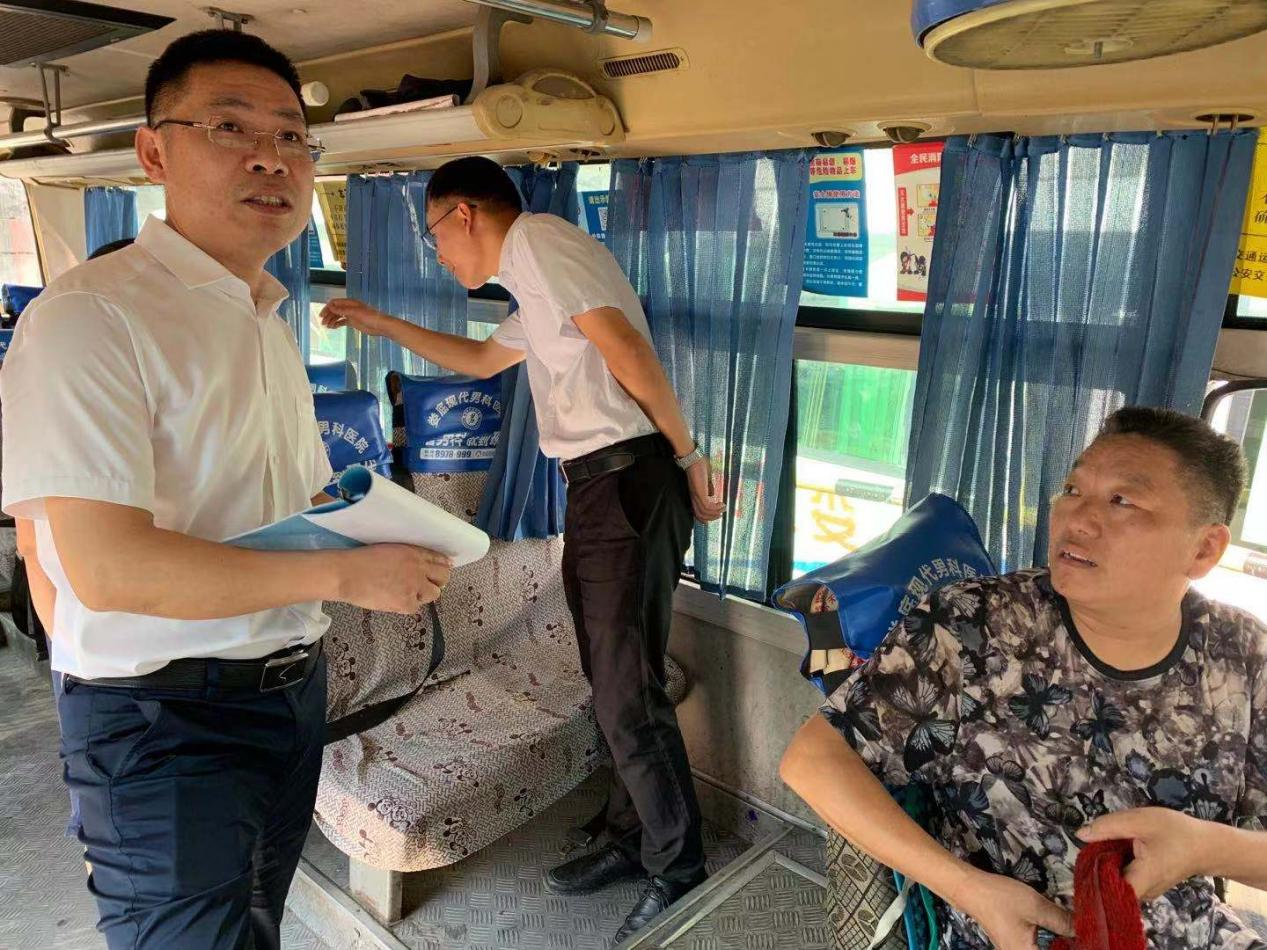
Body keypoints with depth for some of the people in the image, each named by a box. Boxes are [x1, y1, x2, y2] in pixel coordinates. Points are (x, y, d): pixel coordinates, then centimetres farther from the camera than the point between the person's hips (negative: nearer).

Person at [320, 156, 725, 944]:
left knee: (628, 693, -3)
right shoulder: (534, 288, 24)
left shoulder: (537, 237, -6)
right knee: (613, 681, 16)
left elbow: (623, 345, -17)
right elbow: (480, 360, 39)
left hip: (628, 480, -10)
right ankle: (632, 842, 31)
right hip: (597, 488, 10)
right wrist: (378, 324, 41)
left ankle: (678, 871, 15)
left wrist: (689, 456, -11)